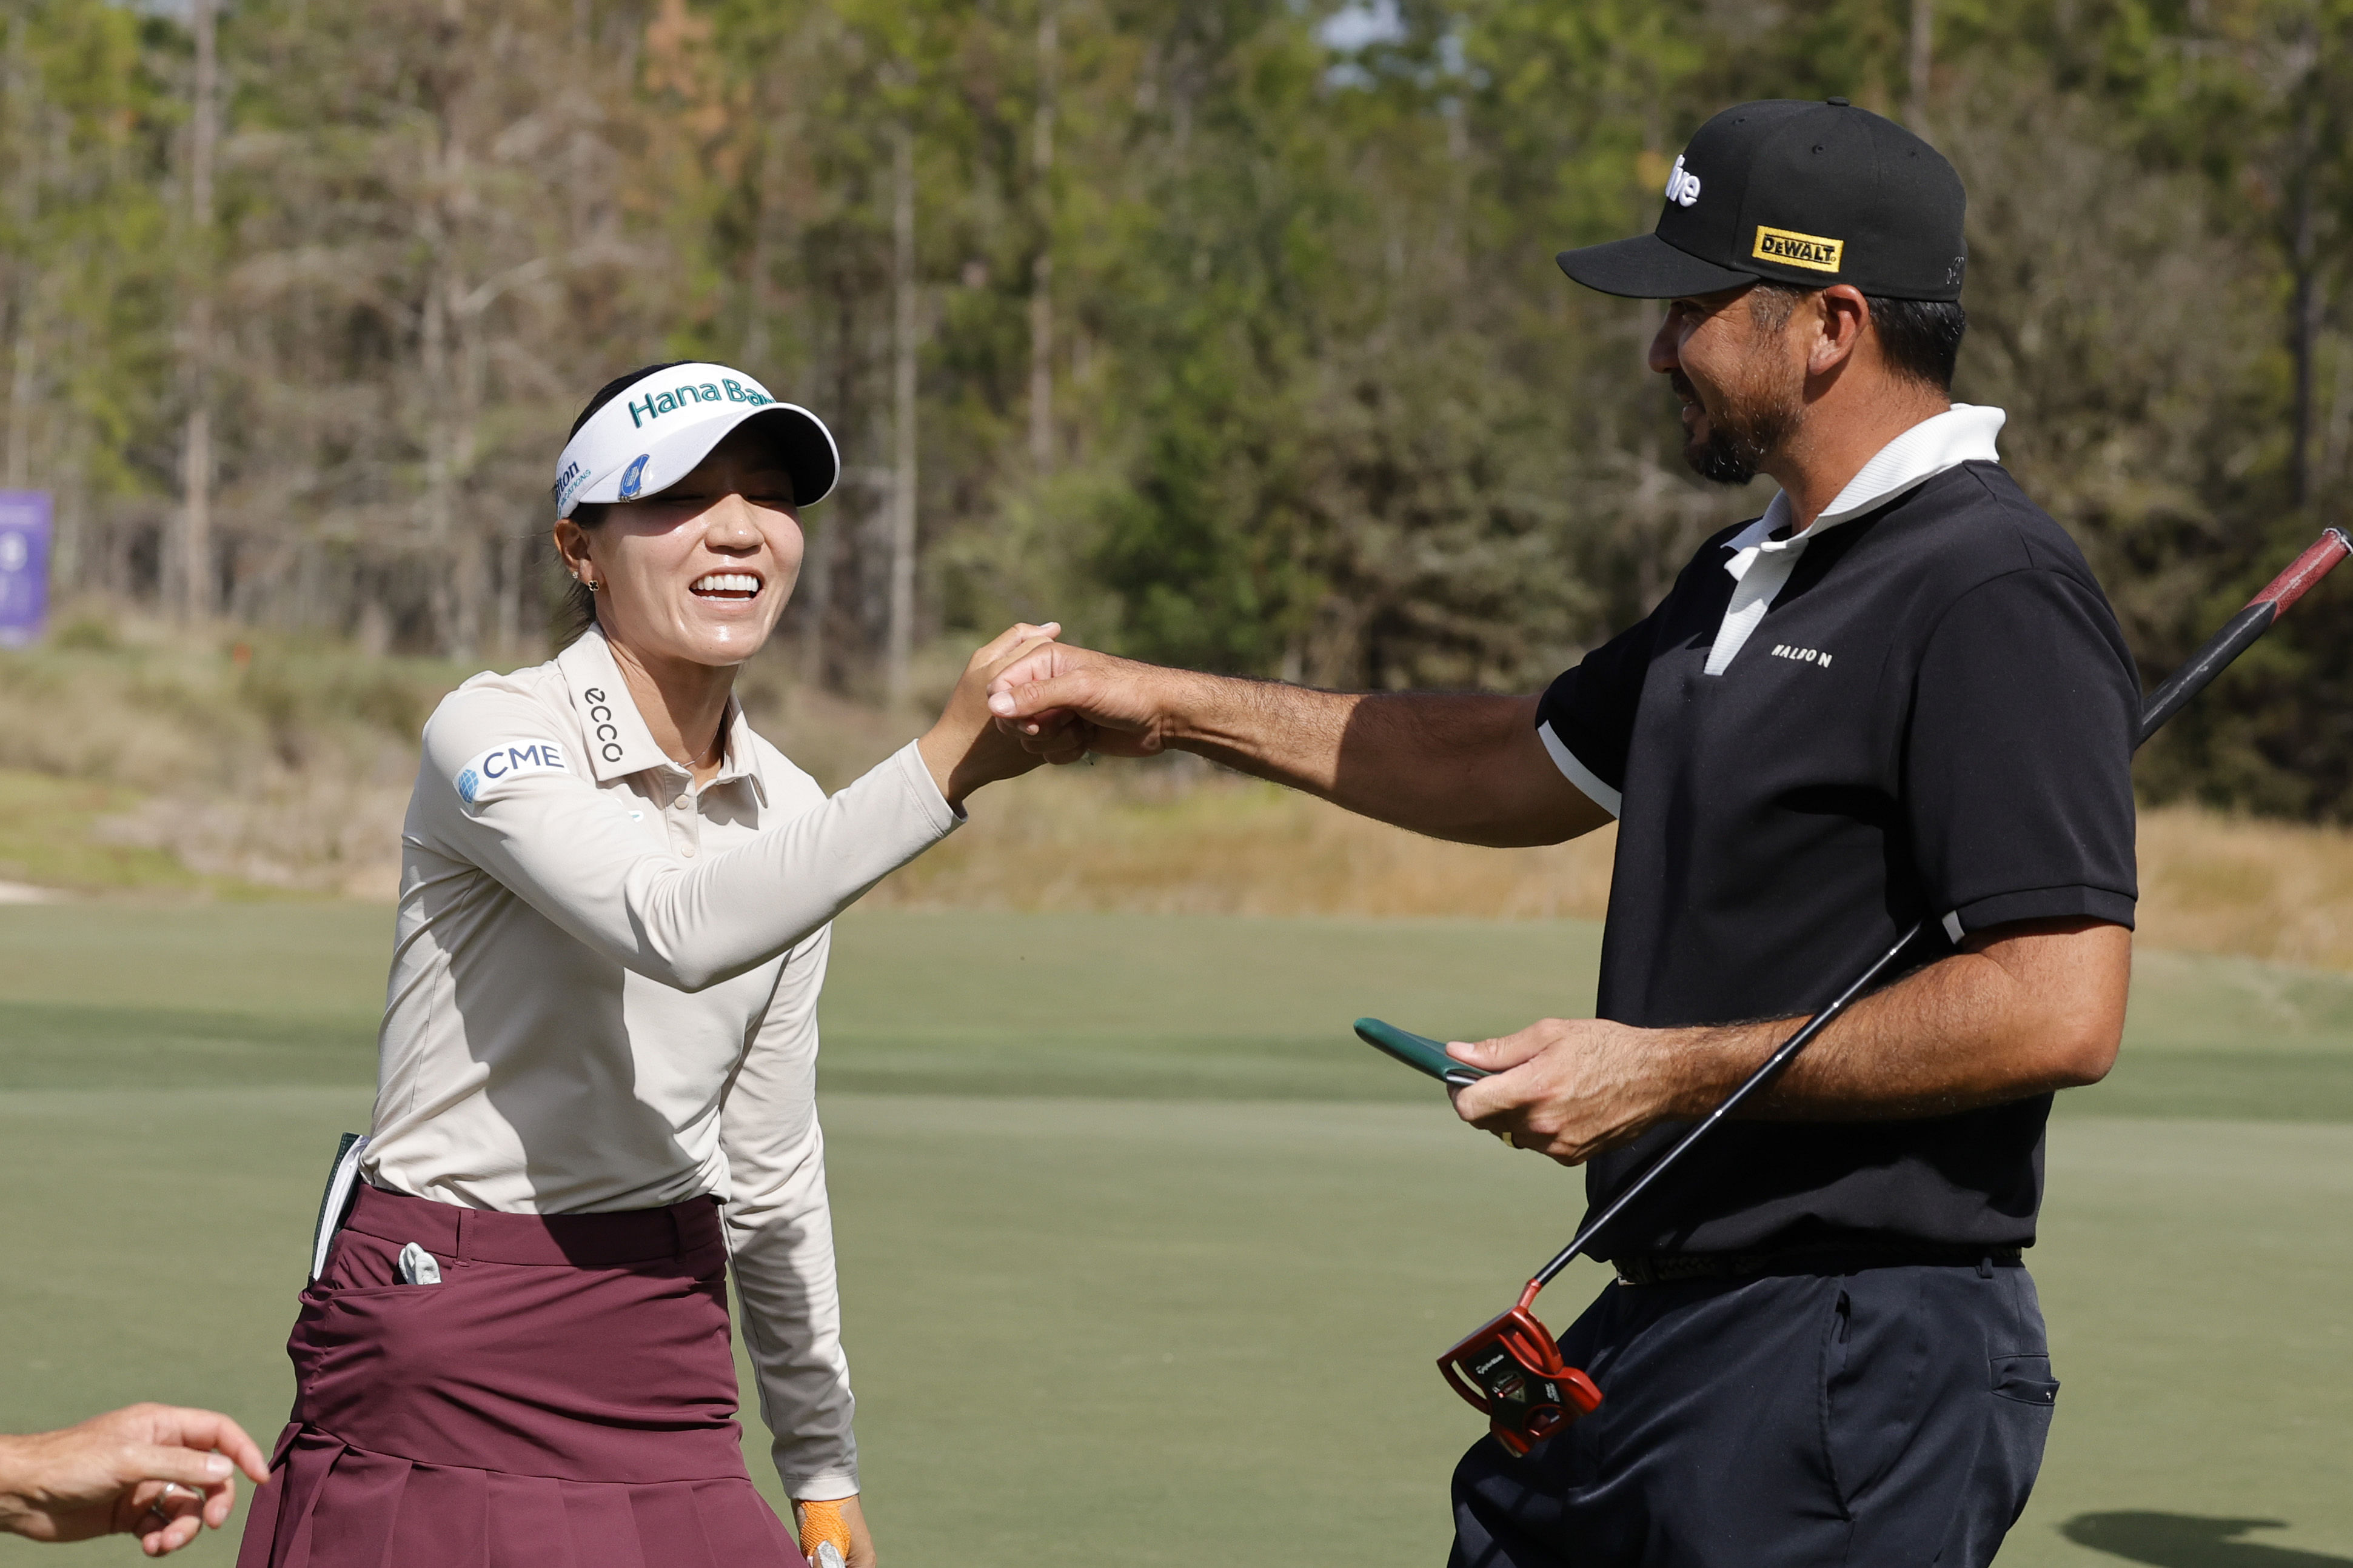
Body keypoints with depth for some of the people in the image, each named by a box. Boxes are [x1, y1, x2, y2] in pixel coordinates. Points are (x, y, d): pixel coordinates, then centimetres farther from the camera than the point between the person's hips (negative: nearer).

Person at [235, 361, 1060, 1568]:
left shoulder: (789, 817, 8)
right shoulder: (494, 729, -11)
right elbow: (672, 926, -32)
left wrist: (823, 1467, 16)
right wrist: (944, 766, -36)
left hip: (665, 1353, 6)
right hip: (441, 1345, -6)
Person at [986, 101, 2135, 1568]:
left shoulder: (1993, 597, -16)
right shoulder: (1750, 579, 17)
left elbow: (2059, 1010, -23)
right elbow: (1524, 763, 31)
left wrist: (1669, 1071, -17)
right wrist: (1174, 706, 28)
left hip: (1861, 1370, -9)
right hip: (1661, 1332, 10)